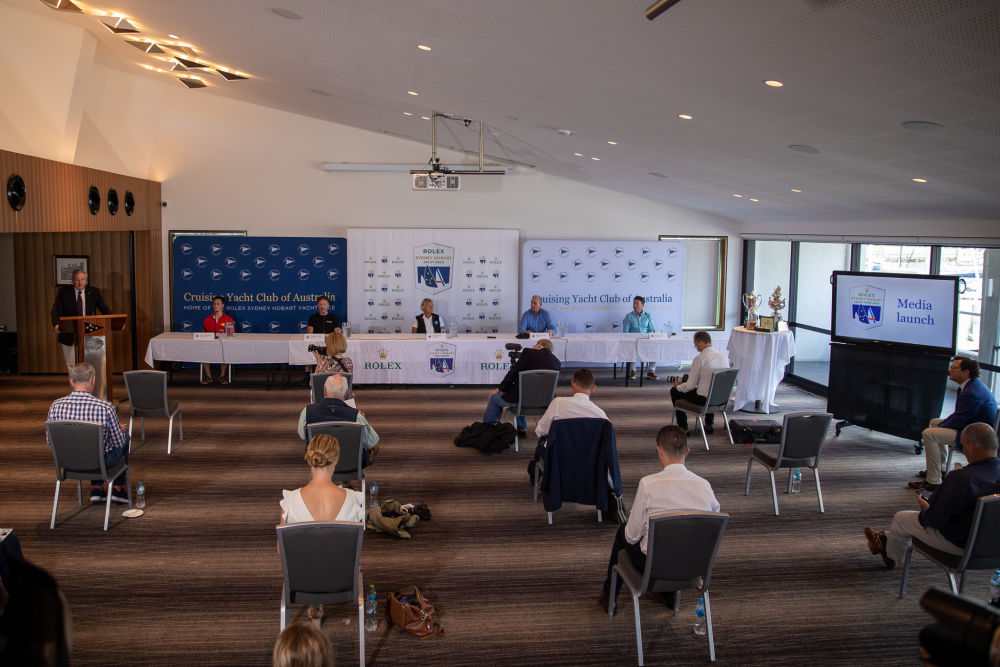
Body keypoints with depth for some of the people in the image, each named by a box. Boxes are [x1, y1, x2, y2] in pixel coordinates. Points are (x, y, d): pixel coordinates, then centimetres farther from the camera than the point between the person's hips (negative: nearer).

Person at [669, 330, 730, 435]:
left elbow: (690, 386, -13)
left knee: (674, 391, 15)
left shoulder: (699, 359, -17)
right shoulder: (724, 357, 1)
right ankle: (709, 424, 40)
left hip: (704, 399, -7)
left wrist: (678, 386, 8)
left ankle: (683, 429, 19)